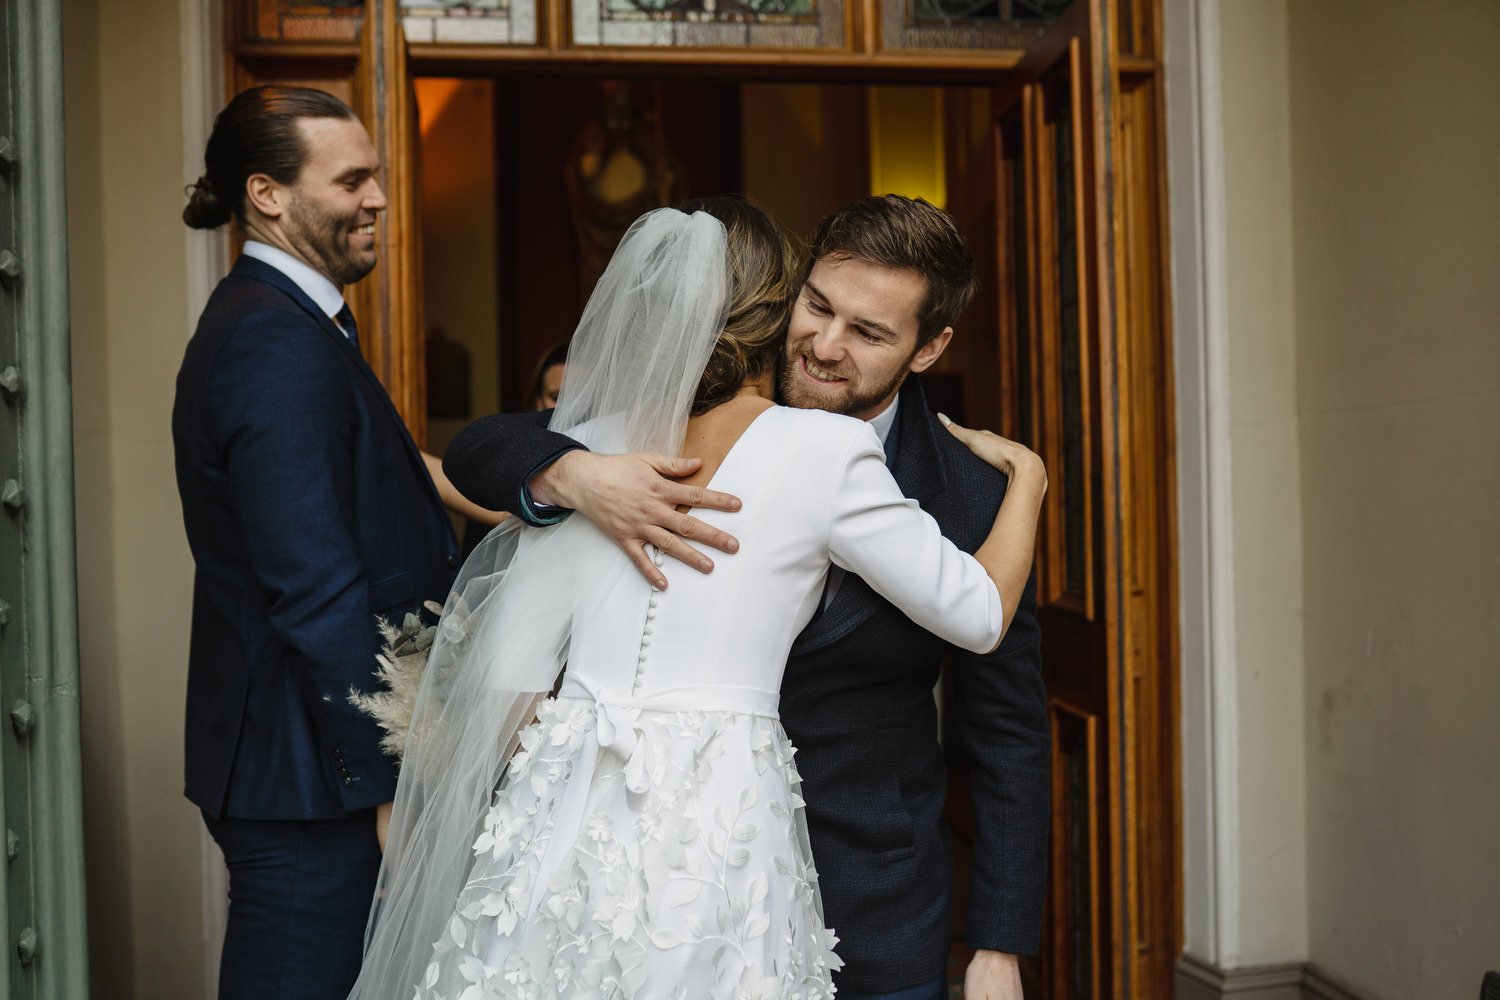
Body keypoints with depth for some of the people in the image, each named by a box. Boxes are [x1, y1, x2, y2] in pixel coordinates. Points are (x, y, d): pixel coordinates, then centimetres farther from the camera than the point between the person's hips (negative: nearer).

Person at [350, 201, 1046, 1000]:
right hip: (722, 829, -3)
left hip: (566, 827, 3)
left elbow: (512, 673, 6)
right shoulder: (825, 449, -4)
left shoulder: (588, 448, 6)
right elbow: (978, 615, 4)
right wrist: (1026, 476, 19)